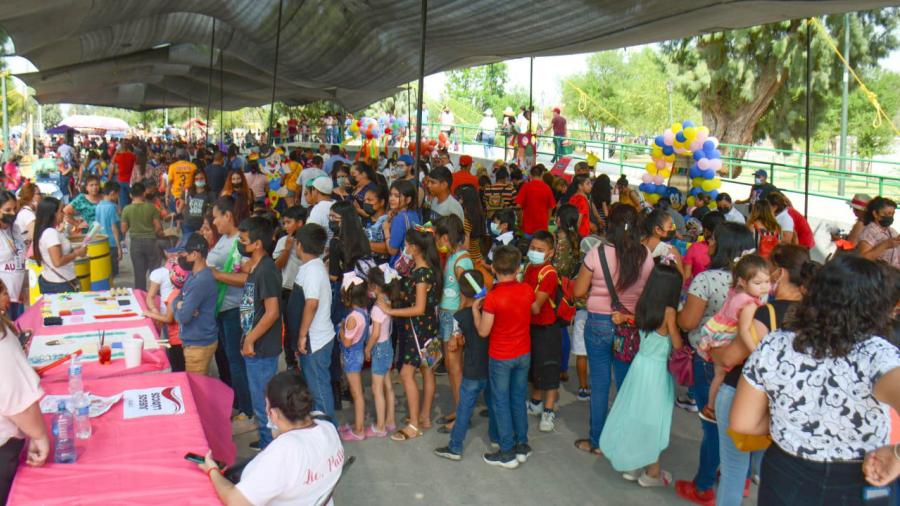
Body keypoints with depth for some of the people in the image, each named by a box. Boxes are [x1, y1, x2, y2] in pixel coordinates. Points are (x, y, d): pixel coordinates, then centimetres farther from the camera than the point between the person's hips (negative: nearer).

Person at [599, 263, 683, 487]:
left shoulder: (642, 306, -1)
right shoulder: (669, 311, -18)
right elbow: (677, 344, -12)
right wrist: (677, 326, 4)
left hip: (640, 364, 6)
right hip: (657, 369, -6)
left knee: (637, 414, 15)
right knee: (653, 419, 6)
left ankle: (632, 465, 27)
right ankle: (652, 473, 19)